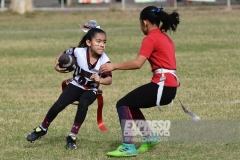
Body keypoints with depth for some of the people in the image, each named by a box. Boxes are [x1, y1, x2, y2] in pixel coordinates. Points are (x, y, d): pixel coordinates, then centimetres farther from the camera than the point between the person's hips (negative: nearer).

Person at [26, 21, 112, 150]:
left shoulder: (104, 61, -22)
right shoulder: (79, 52, -21)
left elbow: (109, 79, -20)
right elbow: (63, 54, -3)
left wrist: (100, 80, -42)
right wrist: (57, 65, -21)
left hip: (91, 90, -1)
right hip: (76, 86, 1)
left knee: (83, 103, -33)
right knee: (58, 105, -19)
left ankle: (72, 137, -20)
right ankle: (42, 129, 9)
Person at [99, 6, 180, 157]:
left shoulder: (151, 38, -10)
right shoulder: (164, 37, 18)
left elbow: (137, 63, -21)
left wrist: (114, 66, -17)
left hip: (162, 85, -9)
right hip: (170, 86, 9)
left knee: (123, 104, -7)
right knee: (130, 104, 20)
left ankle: (128, 147, -16)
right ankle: (150, 137, 19)